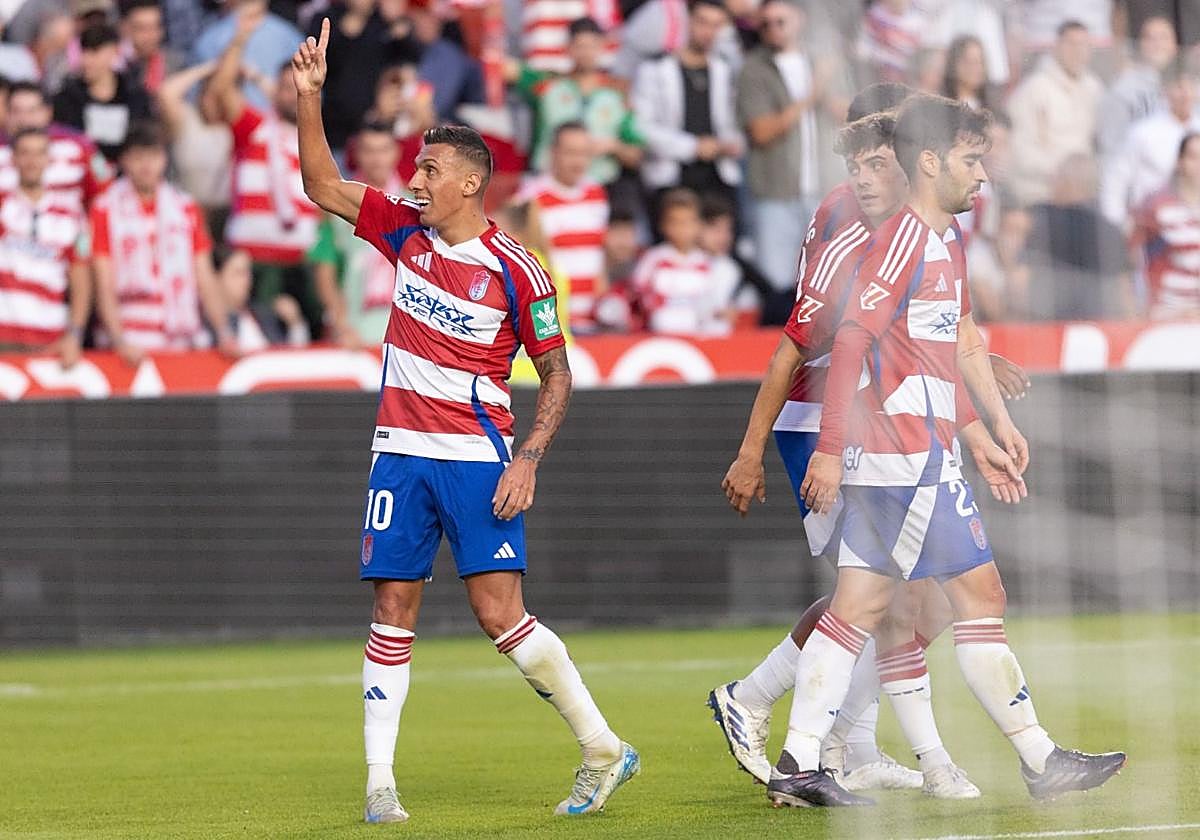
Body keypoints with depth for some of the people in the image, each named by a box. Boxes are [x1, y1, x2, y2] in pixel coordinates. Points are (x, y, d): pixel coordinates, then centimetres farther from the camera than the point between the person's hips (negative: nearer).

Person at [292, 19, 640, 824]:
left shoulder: (514, 271, -8)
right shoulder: (405, 230, 5)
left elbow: (557, 373, -3)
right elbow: (323, 186, 8)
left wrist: (529, 461, -13)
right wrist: (310, 98, -4)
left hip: (477, 456, -5)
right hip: (401, 449, 5)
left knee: (502, 614, -11)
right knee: (394, 613, 1)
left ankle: (604, 750, 2)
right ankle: (380, 782, 2)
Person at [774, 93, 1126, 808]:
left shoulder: (947, 245, 19)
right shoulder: (905, 238, -12)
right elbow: (853, 341, -18)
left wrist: (979, 441, 25)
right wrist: (831, 449, -21)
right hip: (912, 457, -10)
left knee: (859, 609, 6)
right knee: (981, 596, -4)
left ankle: (799, 766, 4)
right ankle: (1041, 760, 1)